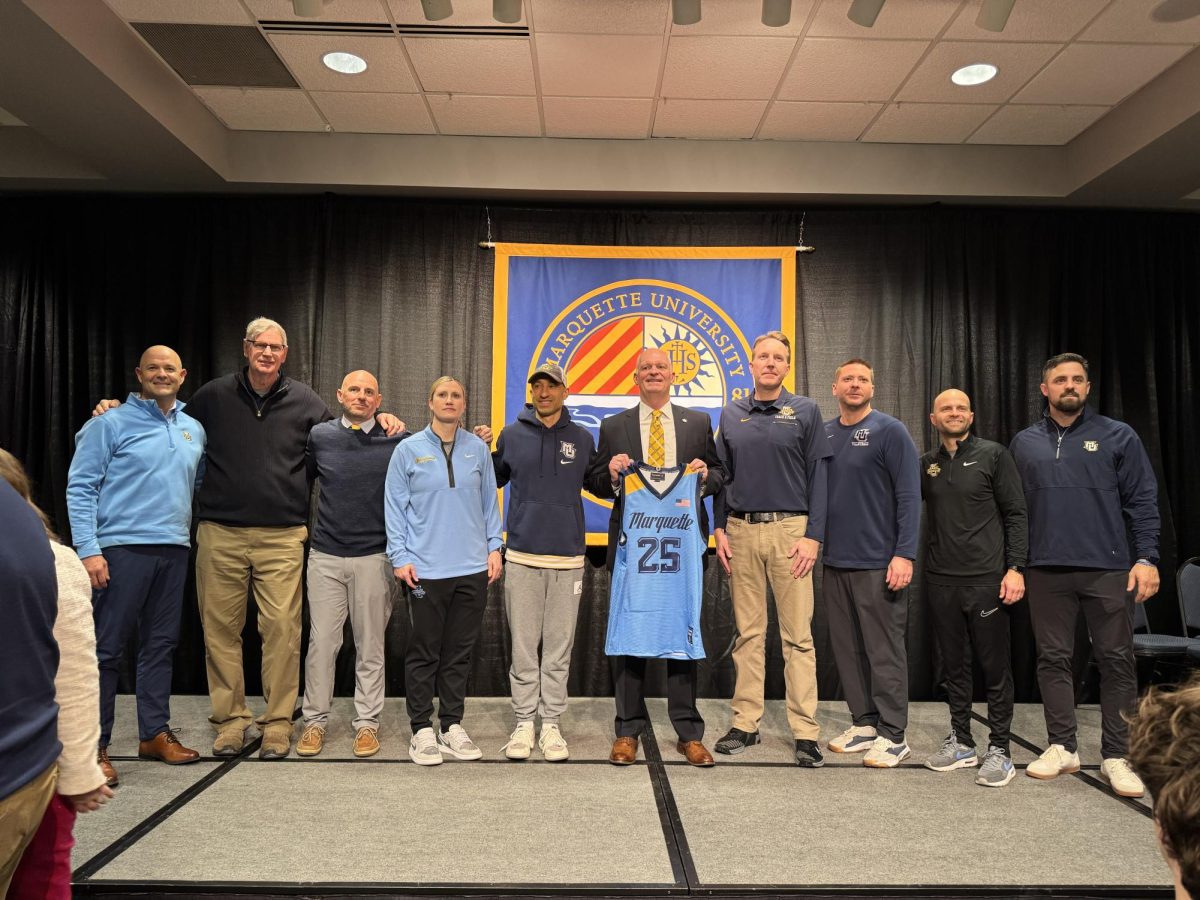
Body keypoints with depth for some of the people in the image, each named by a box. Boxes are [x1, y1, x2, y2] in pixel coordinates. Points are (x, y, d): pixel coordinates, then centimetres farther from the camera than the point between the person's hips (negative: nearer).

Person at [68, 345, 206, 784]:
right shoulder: (110, 424, -2)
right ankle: (94, 745, 8)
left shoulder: (194, 430, 14)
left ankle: (155, 733, 21)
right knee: (107, 648, -1)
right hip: (122, 548, -5)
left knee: (161, 645, 11)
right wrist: (88, 549, -14)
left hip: (174, 550, 5)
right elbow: (80, 488, -6)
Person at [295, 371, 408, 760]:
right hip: (325, 556, 1)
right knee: (321, 642, 5)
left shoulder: (397, 442, 0)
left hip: (374, 557, -1)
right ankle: (314, 720, 19)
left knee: (370, 645, 7)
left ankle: (367, 723, 18)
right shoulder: (319, 436, 5)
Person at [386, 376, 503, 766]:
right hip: (426, 569, -2)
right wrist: (400, 557, -6)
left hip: (472, 567, 3)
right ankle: (422, 730, 17)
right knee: (424, 653, 5)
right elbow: (394, 507, 1)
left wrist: (494, 546, 5)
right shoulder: (409, 450, 1)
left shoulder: (478, 449, 7)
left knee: (460, 651, 11)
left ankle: (452, 726, 23)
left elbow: (489, 502, 12)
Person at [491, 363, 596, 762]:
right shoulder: (511, 435, 5)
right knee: (523, 646, 5)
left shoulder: (582, 438, 7)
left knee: (559, 648, 7)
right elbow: (494, 479, 15)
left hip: (568, 557, 1)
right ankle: (524, 723, 17)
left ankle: (551, 724, 18)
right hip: (522, 556, 0)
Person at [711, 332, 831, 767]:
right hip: (741, 531, 3)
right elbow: (722, 475, 13)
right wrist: (720, 529, 4)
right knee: (748, 632, 8)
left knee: (798, 634, 0)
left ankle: (805, 731, 7)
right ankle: (745, 723, 16)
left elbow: (818, 476, 0)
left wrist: (813, 536, -7)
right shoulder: (731, 415, 11)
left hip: (790, 530, -2)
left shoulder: (805, 411, 3)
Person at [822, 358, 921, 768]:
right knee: (846, 647, 12)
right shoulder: (823, 434, 9)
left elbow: (909, 497, -10)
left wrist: (905, 554, -16)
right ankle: (864, 723, 25)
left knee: (884, 649, 1)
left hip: (878, 562, -5)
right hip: (835, 561, 6)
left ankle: (892, 736, 12)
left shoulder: (890, 431, -5)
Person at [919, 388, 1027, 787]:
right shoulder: (926, 464, 11)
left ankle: (999, 749, 12)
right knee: (953, 663, 11)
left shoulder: (993, 454, 1)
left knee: (994, 666, 2)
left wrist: (1015, 568, -9)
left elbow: (1016, 514, -2)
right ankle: (961, 740, 23)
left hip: (987, 578, -3)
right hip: (941, 579, 4)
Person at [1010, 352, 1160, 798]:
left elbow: (1142, 502, 1)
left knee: (1116, 661, 3)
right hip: (1046, 572, 2)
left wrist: (1147, 558, -8)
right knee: (1053, 660, 8)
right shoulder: (1025, 443, 10)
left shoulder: (1118, 437, 4)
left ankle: (1116, 756, 14)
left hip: (1109, 571, -2)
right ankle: (1062, 747, 20)